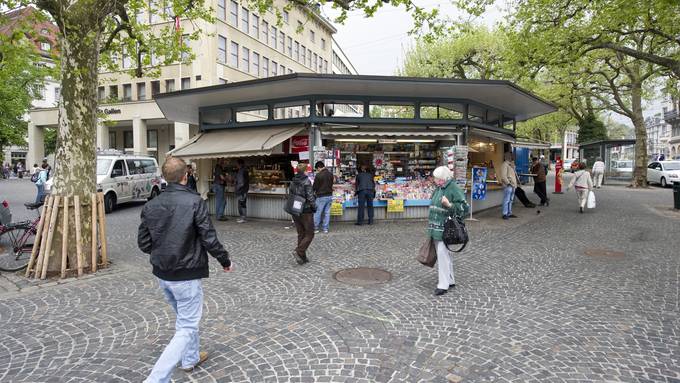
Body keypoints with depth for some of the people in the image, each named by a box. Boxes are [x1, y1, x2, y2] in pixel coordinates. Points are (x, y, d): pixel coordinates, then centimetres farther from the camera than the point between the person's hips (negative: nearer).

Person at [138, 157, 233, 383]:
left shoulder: (151, 205, -1)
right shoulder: (195, 202, -17)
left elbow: (143, 243, 4)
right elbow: (209, 238, -16)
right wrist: (225, 260, -1)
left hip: (162, 274, 7)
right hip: (187, 275, -7)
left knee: (183, 317, 27)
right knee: (187, 328, 3)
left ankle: (190, 358, 43)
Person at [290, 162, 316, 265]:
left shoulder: (293, 182, 6)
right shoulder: (306, 181, -14)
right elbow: (310, 197, -16)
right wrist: (314, 208, -2)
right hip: (306, 211, -7)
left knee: (301, 234, 14)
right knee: (309, 234, 4)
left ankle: (302, 257, 16)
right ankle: (298, 251, -11)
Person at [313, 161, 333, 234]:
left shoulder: (318, 175, -15)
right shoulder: (330, 174, 4)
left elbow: (315, 186, -8)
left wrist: (315, 192, 12)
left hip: (321, 197, -6)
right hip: (329, 195, 6)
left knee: (317, 212, 6)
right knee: (327, 213, 10)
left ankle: (315, 228, 12)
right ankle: (325, 228, 13)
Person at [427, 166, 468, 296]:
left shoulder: (454, 189, -13)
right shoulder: (438, 189, 14)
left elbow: (464, 208, -15)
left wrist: (449, 205, -28)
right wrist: (431, 227, 25)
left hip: (445, 230, -9)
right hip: (436, 229, 9)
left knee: (443, 255, -7)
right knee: (442, 255, 16)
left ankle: (444, 284, 0)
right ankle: (450, 280, 29)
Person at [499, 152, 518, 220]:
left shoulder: (511, 164, 19)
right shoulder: (504, 164, -10)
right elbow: (503, 176, -17)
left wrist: (515, 184, 17)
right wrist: (508, 183, -18)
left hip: (513, 185, 9)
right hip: (508, 186, -9)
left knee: (511, 200, 13)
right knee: (506, 200, -7)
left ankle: (509, 213, 20)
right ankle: (505, 214, -4)